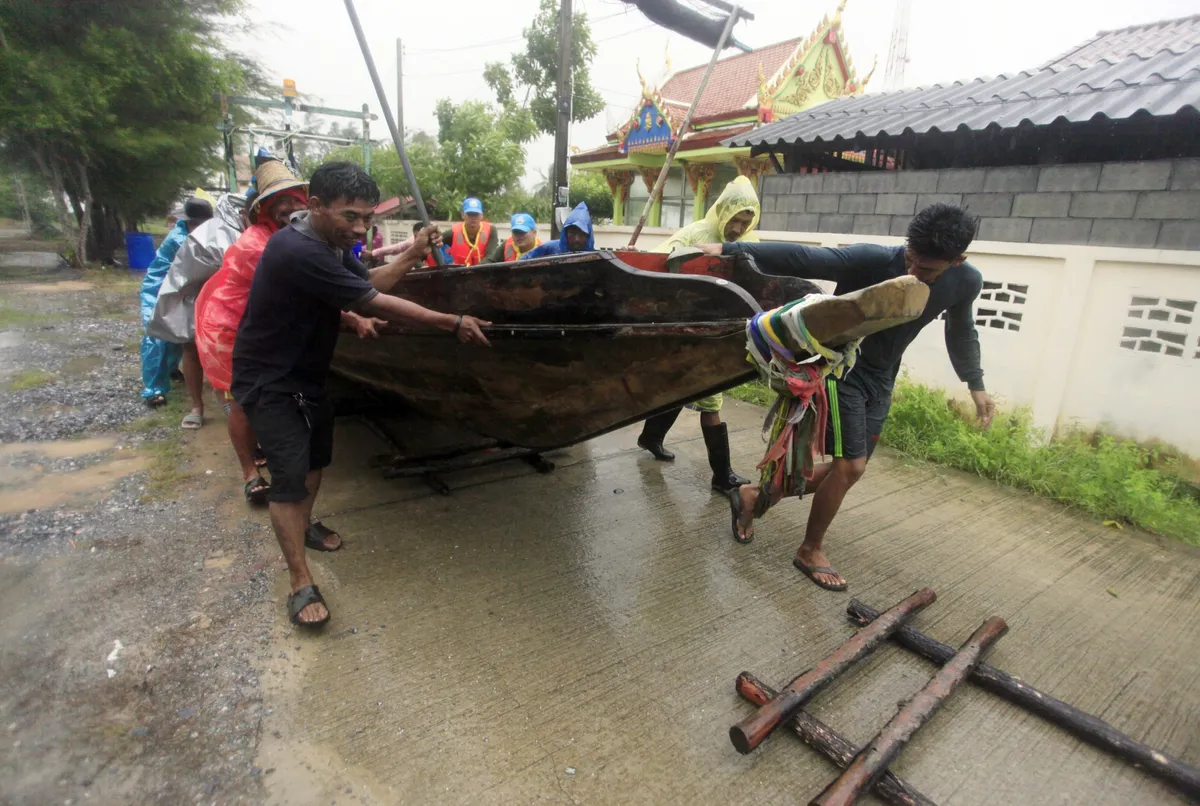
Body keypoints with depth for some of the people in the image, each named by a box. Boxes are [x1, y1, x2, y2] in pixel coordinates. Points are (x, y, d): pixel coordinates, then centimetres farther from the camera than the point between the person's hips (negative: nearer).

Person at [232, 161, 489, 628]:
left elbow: (368, 283, 9)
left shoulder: (331, 243, -1)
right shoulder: (298, 252, -31)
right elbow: (374, 304, -31)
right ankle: (301, 585, -1)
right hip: (268, 381, -10)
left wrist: (413, 255, -2)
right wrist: (452, 324, -28)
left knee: (318, 452, 22)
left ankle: (303, 526, 46)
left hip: (305, 373, 10)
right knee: (291, 473, -11)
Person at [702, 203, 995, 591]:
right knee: (850, 465, -10)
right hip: (839, 367, -6)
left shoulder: (965, 282, -9)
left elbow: (961, 331, 11)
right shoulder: (872, 260, -26)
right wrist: (730, 250, -37)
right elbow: (798, 258, -31)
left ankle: (753, 495, 23)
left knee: (847, 468, 8)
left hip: (880, 380, 7)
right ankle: (810, 552, 12)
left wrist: (976, 384, 13)